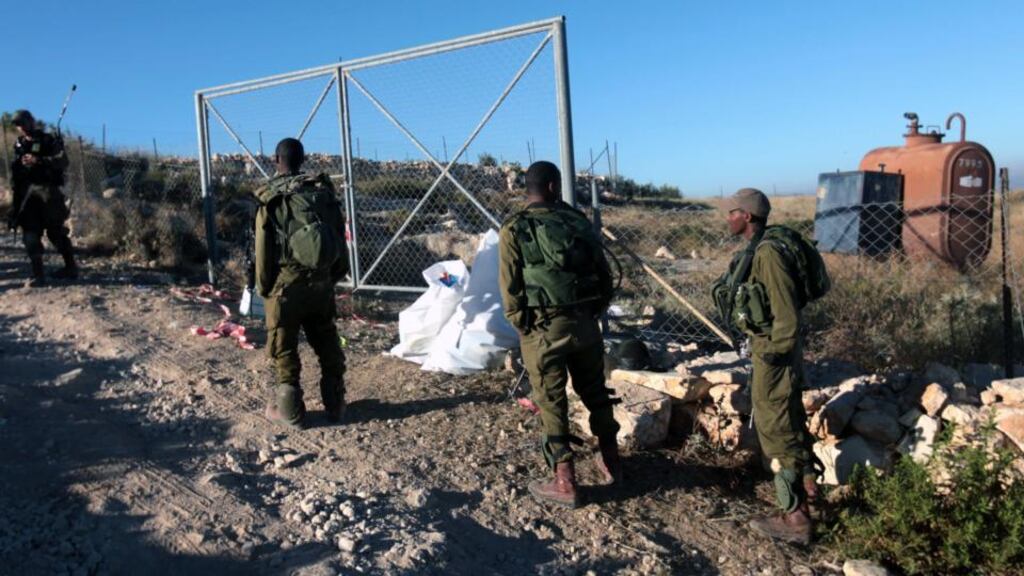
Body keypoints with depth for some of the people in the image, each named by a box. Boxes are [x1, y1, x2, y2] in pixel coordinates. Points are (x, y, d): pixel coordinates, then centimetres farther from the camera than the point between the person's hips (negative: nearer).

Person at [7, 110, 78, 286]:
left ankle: (71, 268, 13)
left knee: (56, 232, 0)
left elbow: (63, 161, -15)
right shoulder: (19, 145, 15)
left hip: (47, 192, -5)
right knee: (30, 234, -3)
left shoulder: (49, 141, -1)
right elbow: (15, 171, 20)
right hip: (27, 193, 5)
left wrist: (38, 160, -22)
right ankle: (38, 274, -2)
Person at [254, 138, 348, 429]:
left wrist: (263, 287, 5)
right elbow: (340, 237, 7)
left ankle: (289, 410, 13)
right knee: (327, 344, 14)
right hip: (322, 281, 4)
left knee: (284, 349, 7)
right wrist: (335, 275, 16)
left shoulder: (270, 199, -7)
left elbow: (263, 249, -5)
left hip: (287, 283, -4)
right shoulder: (323, 191, 3)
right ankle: (335, 404, 21)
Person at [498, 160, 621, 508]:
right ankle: (611, 463, 32)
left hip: (543, 328, -4)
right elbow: (605, 275, 7)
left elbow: (510, 288, -8)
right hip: (584, 323, 4)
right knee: (596, 393, 19)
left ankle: (564, 484, 12)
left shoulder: (514, 230, -6)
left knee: (552, 404, 5)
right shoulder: (578, 221, 5)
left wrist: (522, 325, 5)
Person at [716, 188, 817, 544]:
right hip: (767, 344, 10)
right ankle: (806, 478, 44)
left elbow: (786, 312, -25)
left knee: (775, 425, -2)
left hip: (773, 349, -10)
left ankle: (794, 518, 8)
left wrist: (774, 353, -20)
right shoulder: (757, 248, 8)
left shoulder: (768, 252, -23)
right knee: (788, 415, 24)